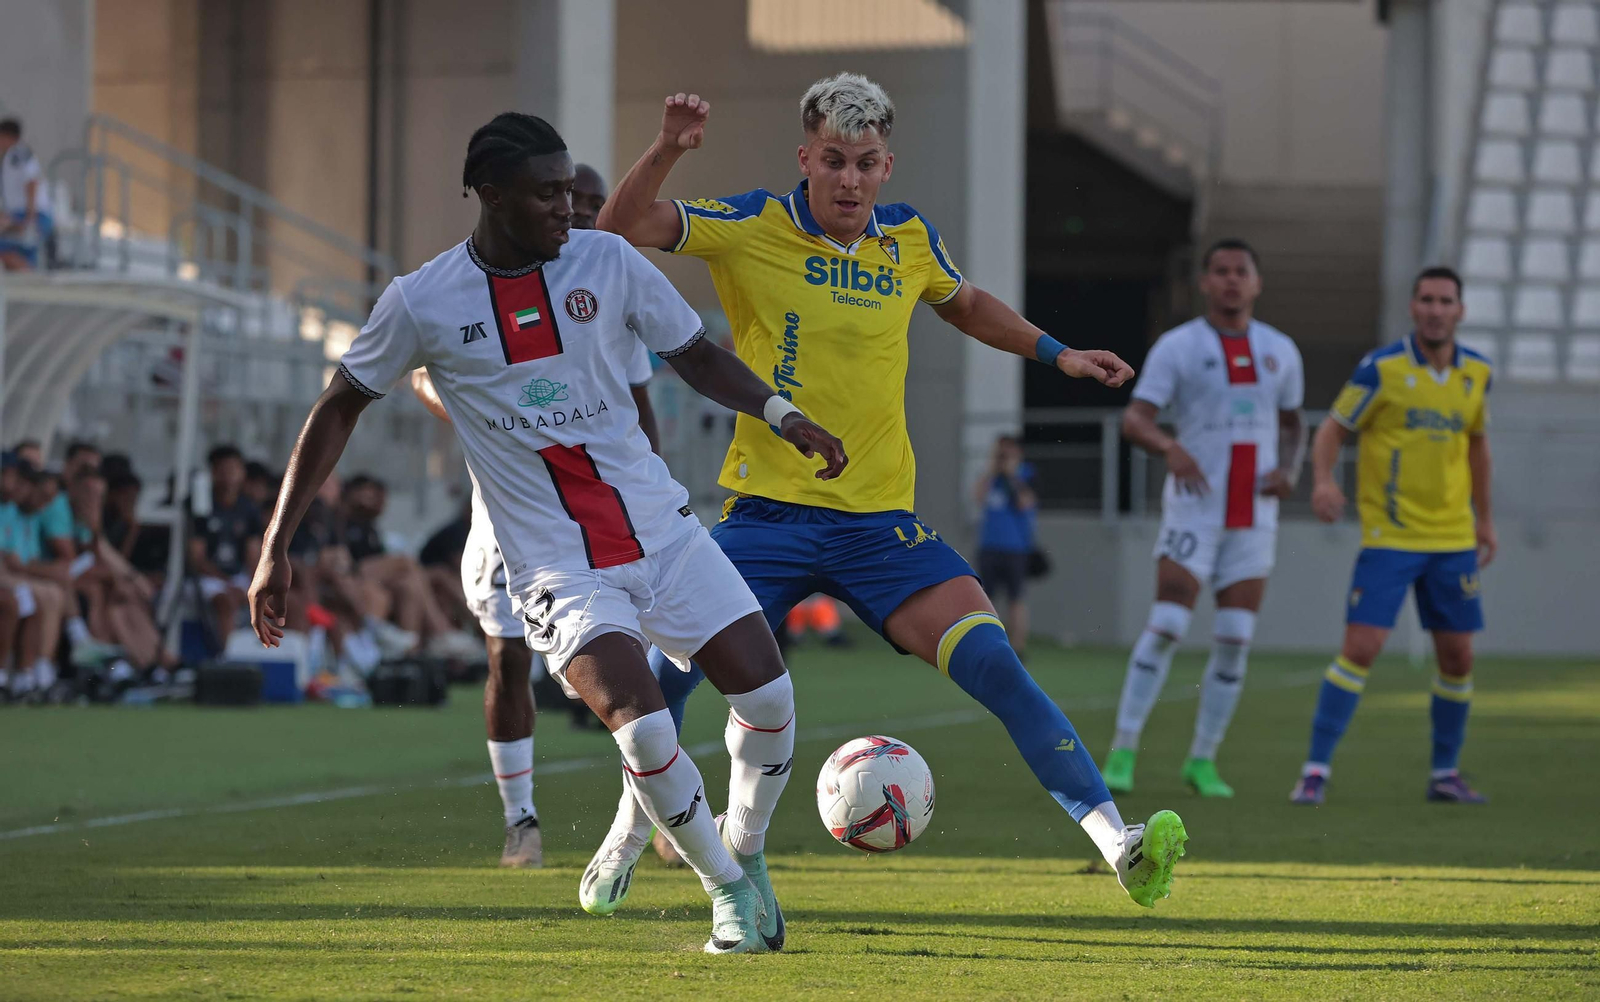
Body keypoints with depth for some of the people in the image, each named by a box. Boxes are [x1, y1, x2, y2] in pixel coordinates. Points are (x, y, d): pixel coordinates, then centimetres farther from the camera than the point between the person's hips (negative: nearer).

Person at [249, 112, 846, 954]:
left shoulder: (606, 262, 0)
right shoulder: (421, 305, -6)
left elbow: (694, 355, 12)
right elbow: (340, 408, 5)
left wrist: (780, 413, -5)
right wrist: (275, 548, 2)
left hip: (661, 528, 3)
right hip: (557, 568, -3)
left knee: (767, 696, -6)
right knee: (643, 730, -23)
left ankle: (745, 854, 24)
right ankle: (727, 893, 2)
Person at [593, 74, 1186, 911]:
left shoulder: (910, 240, 7)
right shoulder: (754, 227, -4)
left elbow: (964, 305, 29)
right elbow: (622, 227, -11)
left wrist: (1054, 352, 21)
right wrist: (667, 150, -26)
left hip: (880, 520, 2)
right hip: (769, 509, -2)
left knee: (991, 661, -15)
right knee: (675, 665, -13)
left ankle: (1115, 839, -17)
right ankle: (630, 828, 16)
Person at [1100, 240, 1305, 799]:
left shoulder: (1279, 351, 10)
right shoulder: (1177, 347, -3)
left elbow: (1293, 423, 22)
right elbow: (1134, 420, -10)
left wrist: (1289, 470, 1)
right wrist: (1170, 448, -31)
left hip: (1254, 516, 4)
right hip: (1194, 507, -4)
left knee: (1236, 638, -2)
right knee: (1167, 625, -13)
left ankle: (1203, 761, 9)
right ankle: (1122, 753, -7)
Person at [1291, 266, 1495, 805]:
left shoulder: (1476, 373, 5)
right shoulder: (1381, 369, -9)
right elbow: (1333, 429, -5)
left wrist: (1485, 517, 21)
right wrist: (1323, 479, -25)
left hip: (1453, 539, 5)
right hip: (1389, 537, -5)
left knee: (1457, 658, 6)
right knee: (1360, 648, -13)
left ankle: (1446, 772, 22)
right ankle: (1316, 769, -6)